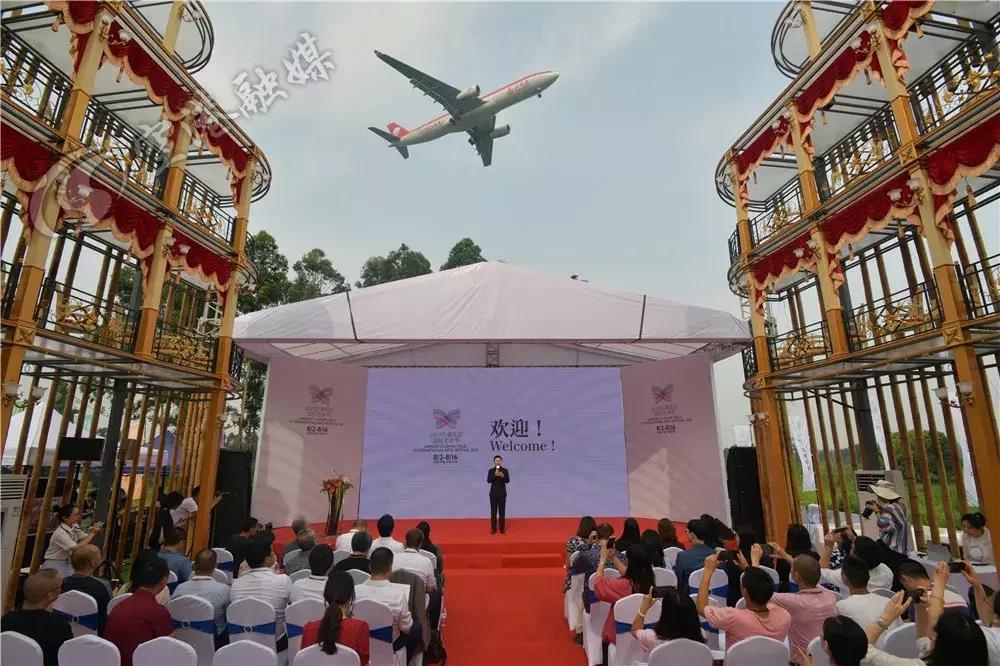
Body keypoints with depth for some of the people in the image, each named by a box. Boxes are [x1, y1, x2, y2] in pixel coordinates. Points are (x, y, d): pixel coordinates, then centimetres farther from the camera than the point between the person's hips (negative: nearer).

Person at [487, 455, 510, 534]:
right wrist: (494, 475, -25)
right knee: (493, 511, 3)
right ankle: (493, 529, 12)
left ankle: (502, 529, 10)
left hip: (502, 494, -1)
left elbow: (508, 481, -12)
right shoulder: (491, 470, 1)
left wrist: (503, 476, -32)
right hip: (493, 494, 1)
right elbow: (488, 481, -10)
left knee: (502, 511, 2)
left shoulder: (505, 470, -1)